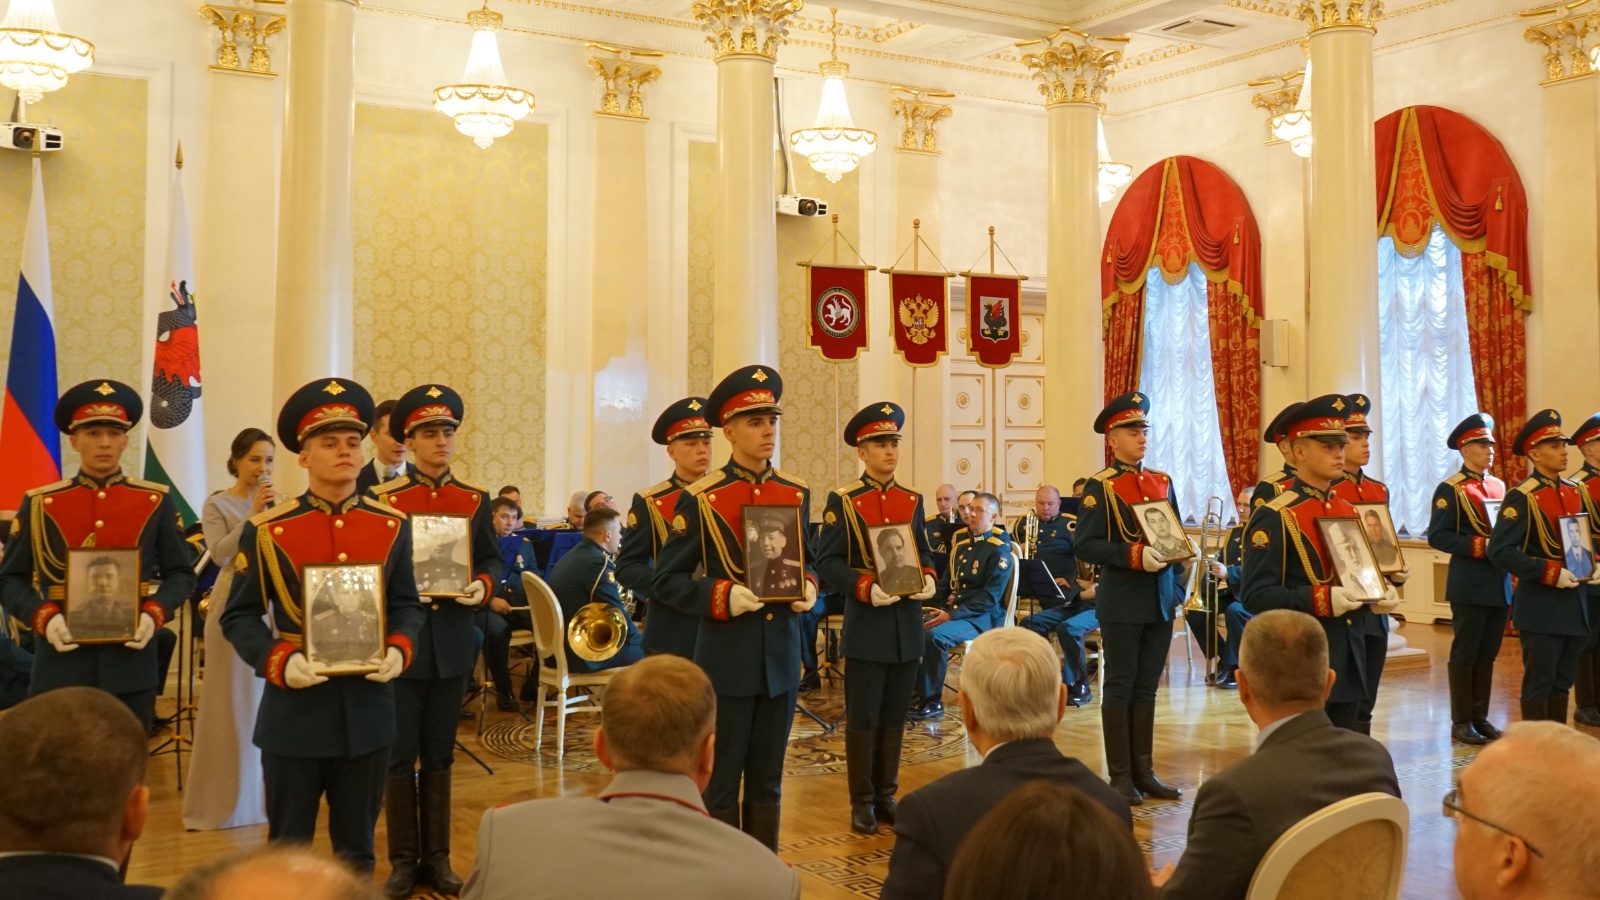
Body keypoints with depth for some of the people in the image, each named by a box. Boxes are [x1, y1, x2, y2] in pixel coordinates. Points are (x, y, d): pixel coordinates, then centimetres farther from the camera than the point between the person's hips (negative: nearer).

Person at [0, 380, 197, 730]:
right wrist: (44, 618, -13)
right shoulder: (39, 504, 3)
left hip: (131, 664, 0)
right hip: (60, 665, 0)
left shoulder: (156, 502, 4)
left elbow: (181, 573, 7)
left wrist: (154, 613, -12)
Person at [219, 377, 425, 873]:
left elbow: (407, 605, 10)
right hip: (294, 711, -2)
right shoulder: (265, 530, -4)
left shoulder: (393, 525, 3)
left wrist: (398, 650, -10)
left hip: (367, 711, 2)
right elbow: (239, 616, -1)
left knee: (357, 849, 14)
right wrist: (279, 662, -17)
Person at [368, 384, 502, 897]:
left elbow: (493, 561, 9)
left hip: (453, 643, 3)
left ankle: (437, 857, 21)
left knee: (439, 755, 11)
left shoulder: (476, 501, 5)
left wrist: (482, 587, -12)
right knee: (400, 755, 4)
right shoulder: (382, 499, -3)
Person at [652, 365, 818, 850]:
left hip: (782, 654, 4)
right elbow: (666, 580, -6)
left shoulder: (796, 493, 6)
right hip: (727, 655, -4)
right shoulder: (700, 499, -8)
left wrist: (808, 588, -3)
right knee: (722, 780, 5)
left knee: (768, 776, 14)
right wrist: (722, 597, -21)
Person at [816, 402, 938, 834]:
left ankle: (886, 795, 22)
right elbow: (828, 563, -8)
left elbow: (924, 552, 16)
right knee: (863, 718, 2)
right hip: (866, 624, -4)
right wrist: (866, 587, -21)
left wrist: (927, 578, -6)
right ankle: (862, 802, 12)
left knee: (894, 716, 11)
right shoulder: (842, 501, -5)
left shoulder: (913, 500, 10)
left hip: (908, 624, 5)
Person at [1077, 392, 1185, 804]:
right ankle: (1121, 776, 10)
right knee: (1120, 687, 2)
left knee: (1147, 687, 10)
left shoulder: (1163, 481, 12)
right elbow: (1086, 546, -12)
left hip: (1161, 601, 5)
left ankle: (1144, 771, 18)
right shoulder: (1099, 487, -6)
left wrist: (1178, 589, 9)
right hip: (1122, 603, -5)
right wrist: (1134, 555, -23)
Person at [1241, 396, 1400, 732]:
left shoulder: (1349, 512, 14)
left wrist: (1379, 593, 2)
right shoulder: (1274, 517, -12)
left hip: (1349, 661, 8)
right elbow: (1254, 594, -18)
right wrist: (1320, 599, -27)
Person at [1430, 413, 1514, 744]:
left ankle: (1480, 717, 20)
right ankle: (1461, 722, 7)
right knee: (1465, 654, 0)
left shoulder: (1499, 486, 14)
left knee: (1488, 654, 11)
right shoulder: (1449, 490, -8)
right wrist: (1481, 546, -22)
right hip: (1470, 585, -7)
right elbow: (1437, 536, -14)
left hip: (1500, 583, 7)